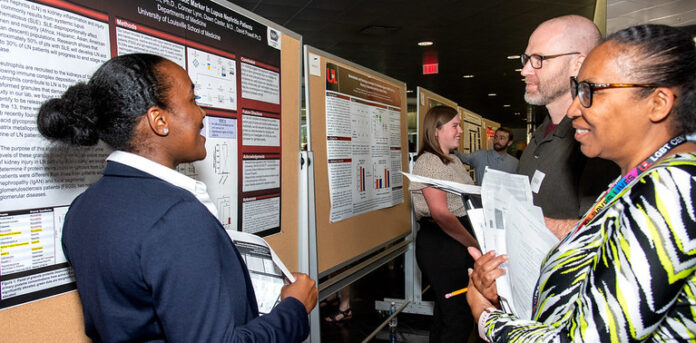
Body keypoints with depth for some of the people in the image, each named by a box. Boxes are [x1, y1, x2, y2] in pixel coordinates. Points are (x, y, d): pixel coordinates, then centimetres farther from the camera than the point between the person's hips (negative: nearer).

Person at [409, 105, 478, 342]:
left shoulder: (454, 161, 16)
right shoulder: (428, 162, -14)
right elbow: (441, 214, -21)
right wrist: (476, 244, -20)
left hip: (459, 243, 10)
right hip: (440, 245, -9)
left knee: (445, 312, 17)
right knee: (460, 319, -6)